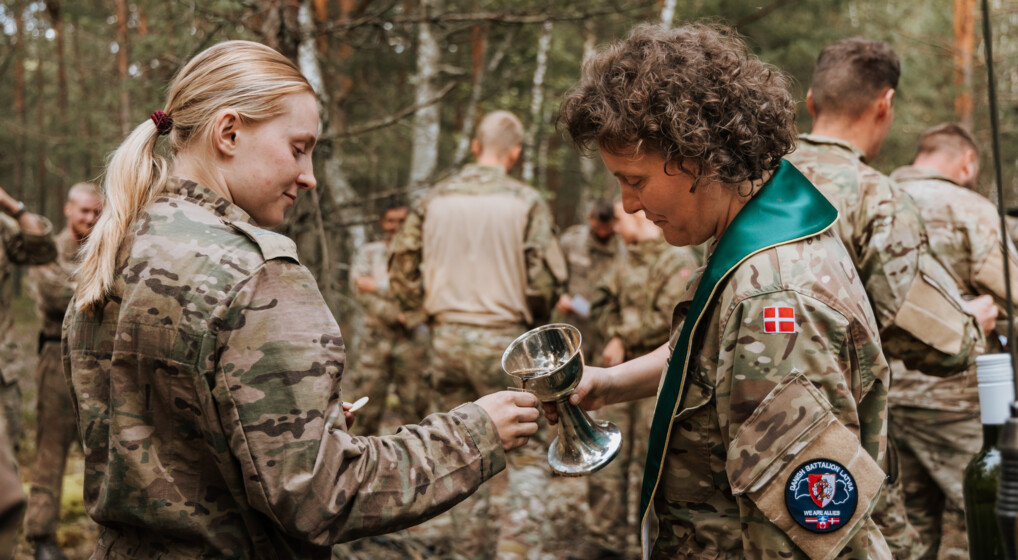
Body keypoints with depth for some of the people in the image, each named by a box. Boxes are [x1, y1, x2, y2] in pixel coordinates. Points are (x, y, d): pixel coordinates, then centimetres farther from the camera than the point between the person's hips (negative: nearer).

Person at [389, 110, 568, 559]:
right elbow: (546, 279, -12)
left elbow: (401, 266, 6)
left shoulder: (435, 199, 4)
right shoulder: (525, 202, -7)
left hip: (447, 337, 4)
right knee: (528, 454, 5)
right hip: (502, 338, -4)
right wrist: (534, 319, 6)